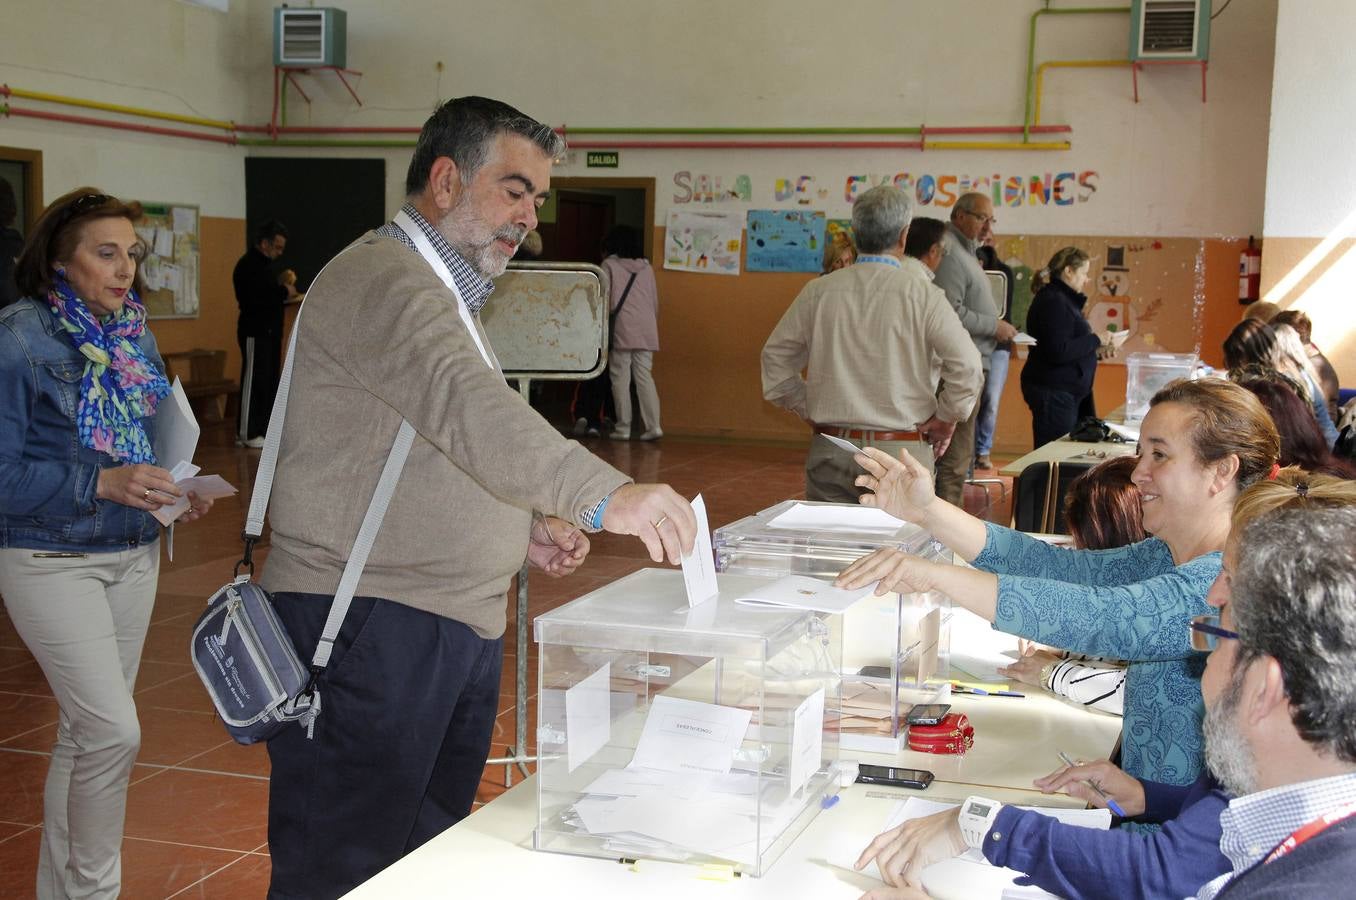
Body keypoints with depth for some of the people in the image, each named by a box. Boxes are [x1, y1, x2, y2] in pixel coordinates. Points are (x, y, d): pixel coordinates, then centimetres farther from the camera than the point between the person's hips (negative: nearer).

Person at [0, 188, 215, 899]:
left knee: (86, 731, 15)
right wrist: (102, 483, -27)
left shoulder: (132, 335, 7)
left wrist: (177, 493, -2)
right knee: (114, 732, -11)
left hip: (133, 554, 7)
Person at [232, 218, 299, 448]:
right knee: (254, 381, -7)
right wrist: (283, 292, -15)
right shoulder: (248, 266, -15)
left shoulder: (263, 264, 17)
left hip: (270, 332, 10)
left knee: (271, 380, 12)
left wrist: (280, 285, 6)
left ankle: (264, 429, 18)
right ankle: (248, 432, -3)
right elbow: (253, 299, -25)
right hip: (255, 333, -10)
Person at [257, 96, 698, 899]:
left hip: (459, 628, 10)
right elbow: (465, 404, -33)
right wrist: (605, 494, -45)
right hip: (366, 628, -10)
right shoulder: (381, 278, -15)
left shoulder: (446, 294, 20)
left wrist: (524, 527, 10)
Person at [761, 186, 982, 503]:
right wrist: (945, 419, 1)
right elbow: (967, 364, -13)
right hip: (900, 452, -3)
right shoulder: (922, 296, -8)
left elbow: (776, 355, 10)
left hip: (829, 450, 3)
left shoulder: (818, 291, 1)